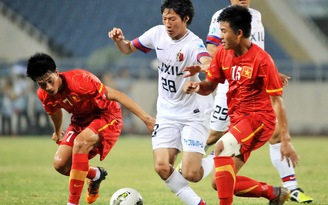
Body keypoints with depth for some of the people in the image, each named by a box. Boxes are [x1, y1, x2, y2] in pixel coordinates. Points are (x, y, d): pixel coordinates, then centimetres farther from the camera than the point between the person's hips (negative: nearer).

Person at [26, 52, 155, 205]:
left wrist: (145, 118, -32)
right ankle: (96, 174, 23)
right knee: (60, 164, -10)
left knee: (80, 142, -34)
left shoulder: (79, 81, -32)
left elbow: (115, 95, -30)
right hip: (80, 121, 7)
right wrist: (57, 132, 34)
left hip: (107, 116, -7)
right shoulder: (44, 95, -12)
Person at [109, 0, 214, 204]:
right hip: (167, 113, 5)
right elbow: (128, 49, 12)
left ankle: (215, 161, 20)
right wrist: (119, 40, -11)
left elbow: (208, 63, -45)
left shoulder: (193, 43, -22)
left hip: (194, 114, -5)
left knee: (190, 175, -13)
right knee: (162, 167, -10)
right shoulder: (158, 33, -4)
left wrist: (201, 67, -68)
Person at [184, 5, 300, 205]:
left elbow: (276, 101, -15)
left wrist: (286, 141, -17)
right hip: (237, 119, 8)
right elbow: (210, 86, 12)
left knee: (222, 147, -33)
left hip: (259, 119, -8)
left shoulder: (262, 59, -17)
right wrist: (197, 86, -13)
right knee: (220, 183, 4)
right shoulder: (222, 53, 2)